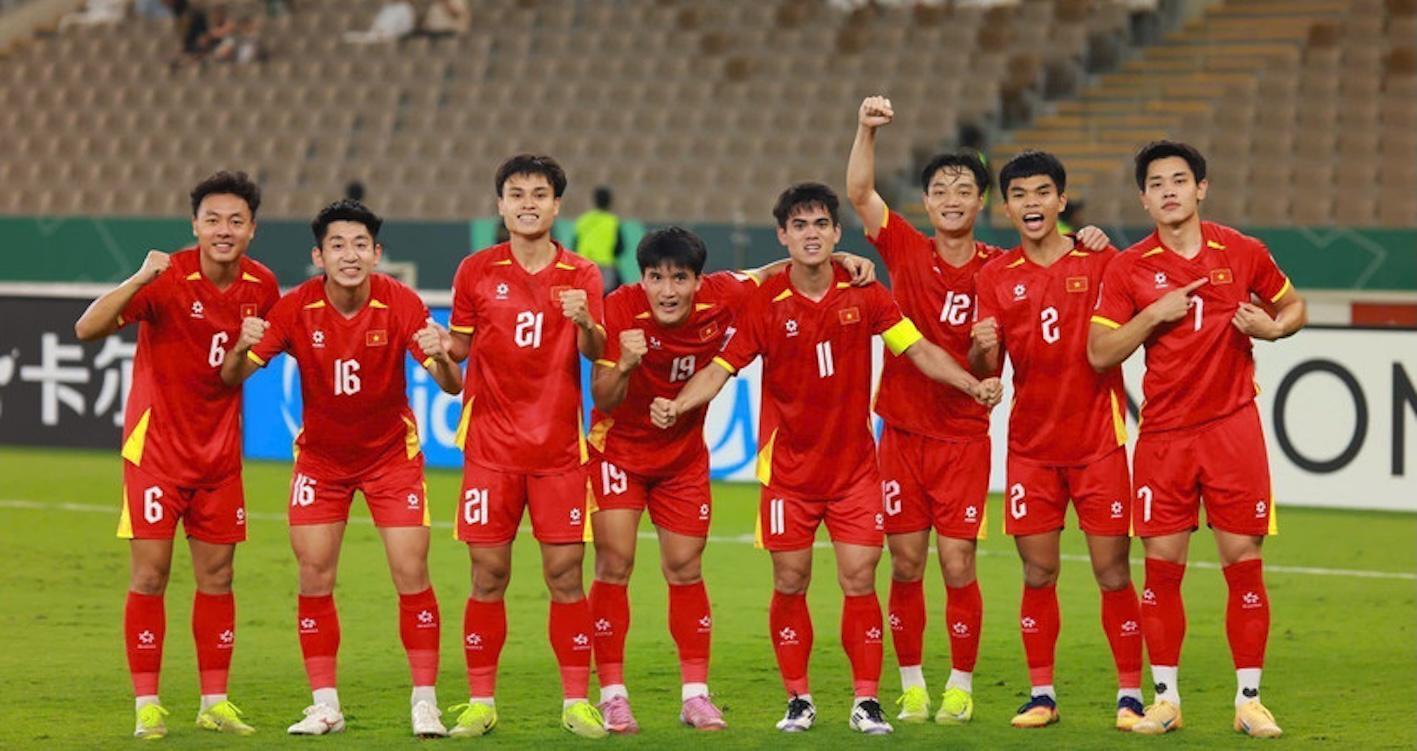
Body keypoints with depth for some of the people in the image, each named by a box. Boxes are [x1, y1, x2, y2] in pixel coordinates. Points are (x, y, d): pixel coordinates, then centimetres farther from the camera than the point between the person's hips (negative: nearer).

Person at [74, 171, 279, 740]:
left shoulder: (263, 286, -2)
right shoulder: (169, 279, -17)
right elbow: (87, 329, -28)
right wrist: (140, 280, -40)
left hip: (219, 447, 5)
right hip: (158, 442, -5)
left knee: (217, 574, 8)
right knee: (150, 573, -4)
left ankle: (215, 702, 16)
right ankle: (147, 706, 4)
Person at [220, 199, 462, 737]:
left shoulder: (400, 304, -19)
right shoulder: (297, 308, -17)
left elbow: (452, 387, -22)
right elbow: (232, 378, -18)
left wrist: (442, 359, -46)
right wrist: (243, 347, -41)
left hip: (392, 454, -1)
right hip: (321, 457, 1)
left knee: (411, 574, -8)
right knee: (315, 578, -3)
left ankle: (425, 704, 2)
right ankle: (325, 706, 8)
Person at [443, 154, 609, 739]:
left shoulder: (580, 276, 3)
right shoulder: (476, 272, 4)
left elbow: (594, 352, -7)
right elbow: (460, 349, 12)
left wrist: (585, 324, -28)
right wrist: (439, 349, -10)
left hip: (558, 448, 0)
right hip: (491, 445, 0)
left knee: (566, 574, -2)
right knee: (488, 574, 0)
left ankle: (576, 702, 5)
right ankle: (479, 703, 7)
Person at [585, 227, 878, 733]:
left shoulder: (721, 298, -18)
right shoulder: (621, 309, -25)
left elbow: (773, 272, 1)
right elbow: (604, 401, -24)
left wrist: (839, 259, -13)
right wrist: (623, 365, -45)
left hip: (684, 457, 3)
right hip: (619, 450, -3)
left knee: (686, 569, 6)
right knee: (615, 564, -8)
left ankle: (696, 695, 13)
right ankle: (612, 695, -1)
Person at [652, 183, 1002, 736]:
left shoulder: (862, 293, -3)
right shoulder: (765, 302, -6)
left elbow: (918, 348, 0)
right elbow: (723, 366, -5)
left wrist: (970, 383, -13)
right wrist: (676, 405, -21)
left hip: (854, 464, 0)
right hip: (788, 466, 0)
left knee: (859, 580, -4)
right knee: (789, 583, 3)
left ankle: (866, 701, 5)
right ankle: (798, 699, 16)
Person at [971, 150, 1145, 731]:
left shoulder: (1101, 262, -2)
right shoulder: (996, 276, 6)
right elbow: (985, 374, 7)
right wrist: (983, 350, -16)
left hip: (1098, 440, -2)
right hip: (1031, 444, 3)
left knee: (1112, 573, -2)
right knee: (1037, 574, 4)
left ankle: (1130, 694, 5)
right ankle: (1041, 695, 12)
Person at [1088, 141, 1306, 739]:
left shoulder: (1243, 253, 2)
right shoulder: (1129, 268, 1)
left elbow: (1294, 306, 16)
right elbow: (1099, 353, 0)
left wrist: (1272, 327, -6)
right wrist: (1154, 314, -13)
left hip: (1232, 427, 0)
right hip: (1163, 435, 0)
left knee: (1243, 563, -1)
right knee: (1162, 565, 1)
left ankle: (1249, 700, 8)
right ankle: (1165, 699, 11)